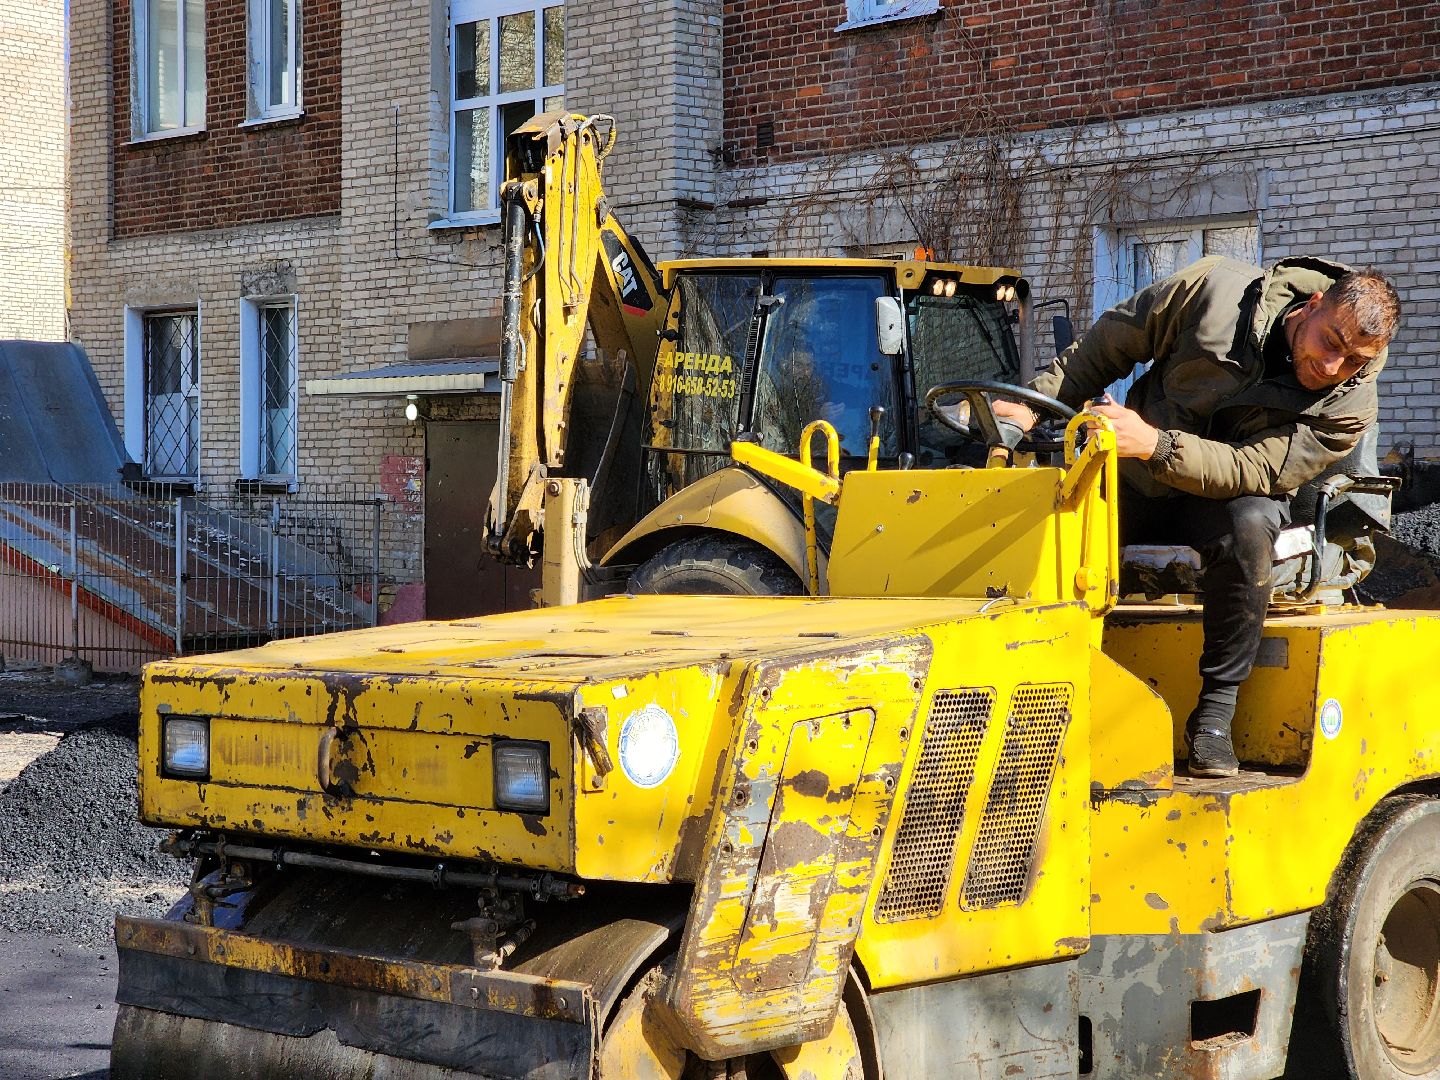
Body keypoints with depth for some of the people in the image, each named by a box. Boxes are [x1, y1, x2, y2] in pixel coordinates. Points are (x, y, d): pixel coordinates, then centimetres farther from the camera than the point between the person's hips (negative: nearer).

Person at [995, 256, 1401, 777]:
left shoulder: (1348, 405, -17)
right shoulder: (1216, 290, -16)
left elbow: (1253, 472, -27)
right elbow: (1111, 343, -2)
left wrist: (1155, 444, -42)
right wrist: (1037, 403, -8)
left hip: (1231, 497, -2)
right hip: (1138, 481, 2)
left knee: (1248, 525, -37)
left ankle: (1216, 709, -25)